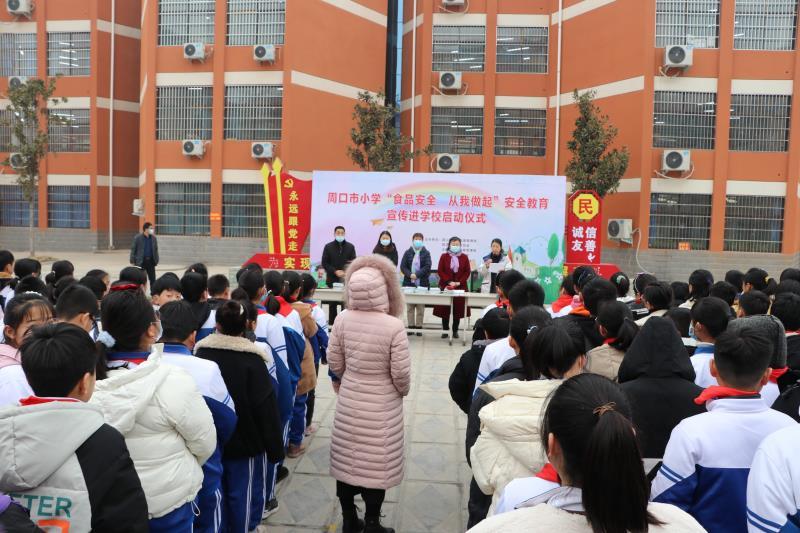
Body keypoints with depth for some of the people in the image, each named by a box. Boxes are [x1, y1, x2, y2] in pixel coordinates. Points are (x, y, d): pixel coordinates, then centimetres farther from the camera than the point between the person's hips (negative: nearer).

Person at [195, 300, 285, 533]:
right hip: (244, 439, -4)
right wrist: (275, 448, -8)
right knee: (241, 493, 9)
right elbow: (267, 409, -16)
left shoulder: (201, 354, -5)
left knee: (218, 490, 19)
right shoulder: (252, 360, -18)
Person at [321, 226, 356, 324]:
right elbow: (324, 263, 2)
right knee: (333, 304, 6)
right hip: (332, 279, 0)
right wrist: (335, 271, -11)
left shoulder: (350, 247, 6)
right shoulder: (328, 247, 6)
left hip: (346, 279, 0)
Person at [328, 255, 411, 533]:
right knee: (376, 465, 10)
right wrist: (402, 391, 6)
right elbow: (401, 373, -16)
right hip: (382, 406, -4)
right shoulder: (394, 326, -21)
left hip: (349, 401, 4)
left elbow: (334, 364, -1)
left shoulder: (342, 320, -10)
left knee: (347, 460, 16)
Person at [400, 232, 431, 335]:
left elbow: (427, 267, -6)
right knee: (410, 306, 4)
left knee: (420, 306, 0)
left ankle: (419, 327, 6)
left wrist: (417, 274, -16)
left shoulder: (426, 253, 5)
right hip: (409, 282, 1)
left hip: (422, 283, -1)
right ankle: (410, 326, 10)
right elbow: (403, 266, 2)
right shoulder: (408, 252, 8)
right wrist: (410, 275, -14)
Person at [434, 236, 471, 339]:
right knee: (445, 309, 0)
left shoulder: (464, 257, 6)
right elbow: (440, 271, 0)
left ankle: (455, 330, 10)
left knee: (458, 309, 1)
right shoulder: (444, 256, 5)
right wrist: (449, 281, -11)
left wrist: (459, 282, -9)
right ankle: (445, 330, 9)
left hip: (460, 287, 1)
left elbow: (467, 272, 4)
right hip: (446, 286, 0)